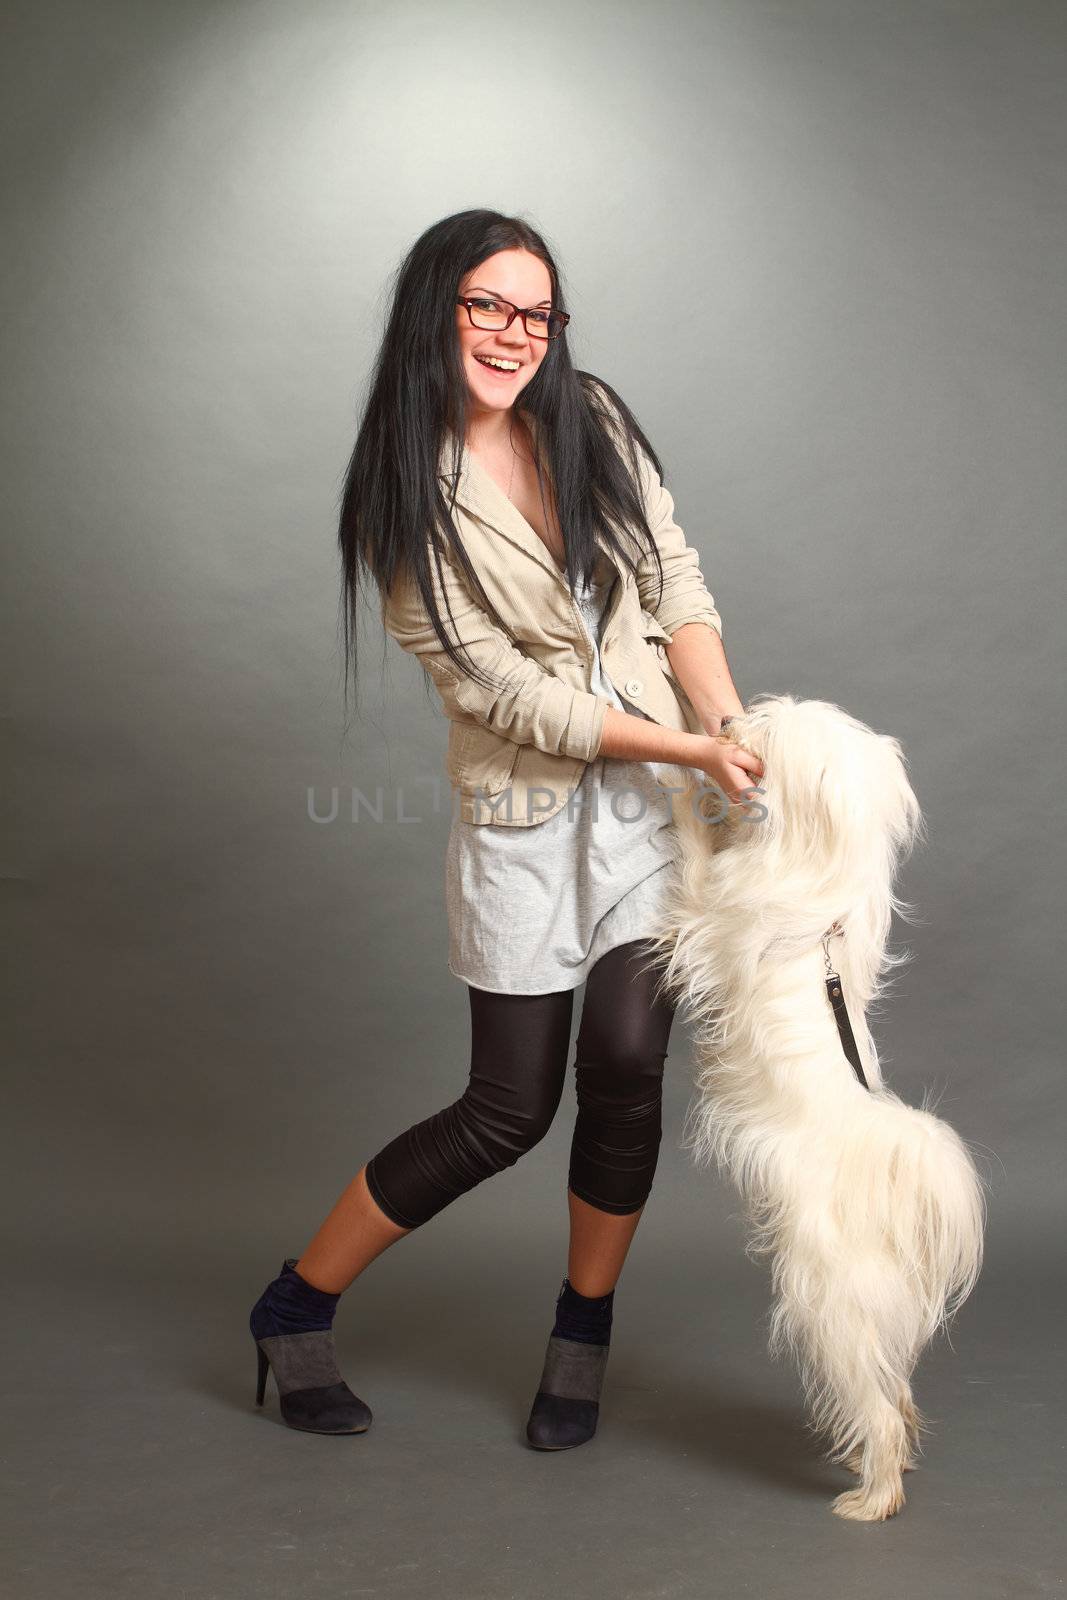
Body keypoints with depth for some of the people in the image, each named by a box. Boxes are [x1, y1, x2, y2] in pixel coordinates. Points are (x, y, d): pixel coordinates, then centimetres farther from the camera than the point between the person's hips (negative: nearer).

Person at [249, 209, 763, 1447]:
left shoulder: (594, 423, 4)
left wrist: (734, 729, -11)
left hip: (663, 790, 4)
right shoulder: (406, 503, -9)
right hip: (526, 812, -3)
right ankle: (296, 1309, 23)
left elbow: (677, 585, 4)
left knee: (625, 1067, -4)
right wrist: (691, 749, -16)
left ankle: (582, 1339, 22)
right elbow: (509, 693, -13)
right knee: (508, 1111, 2)